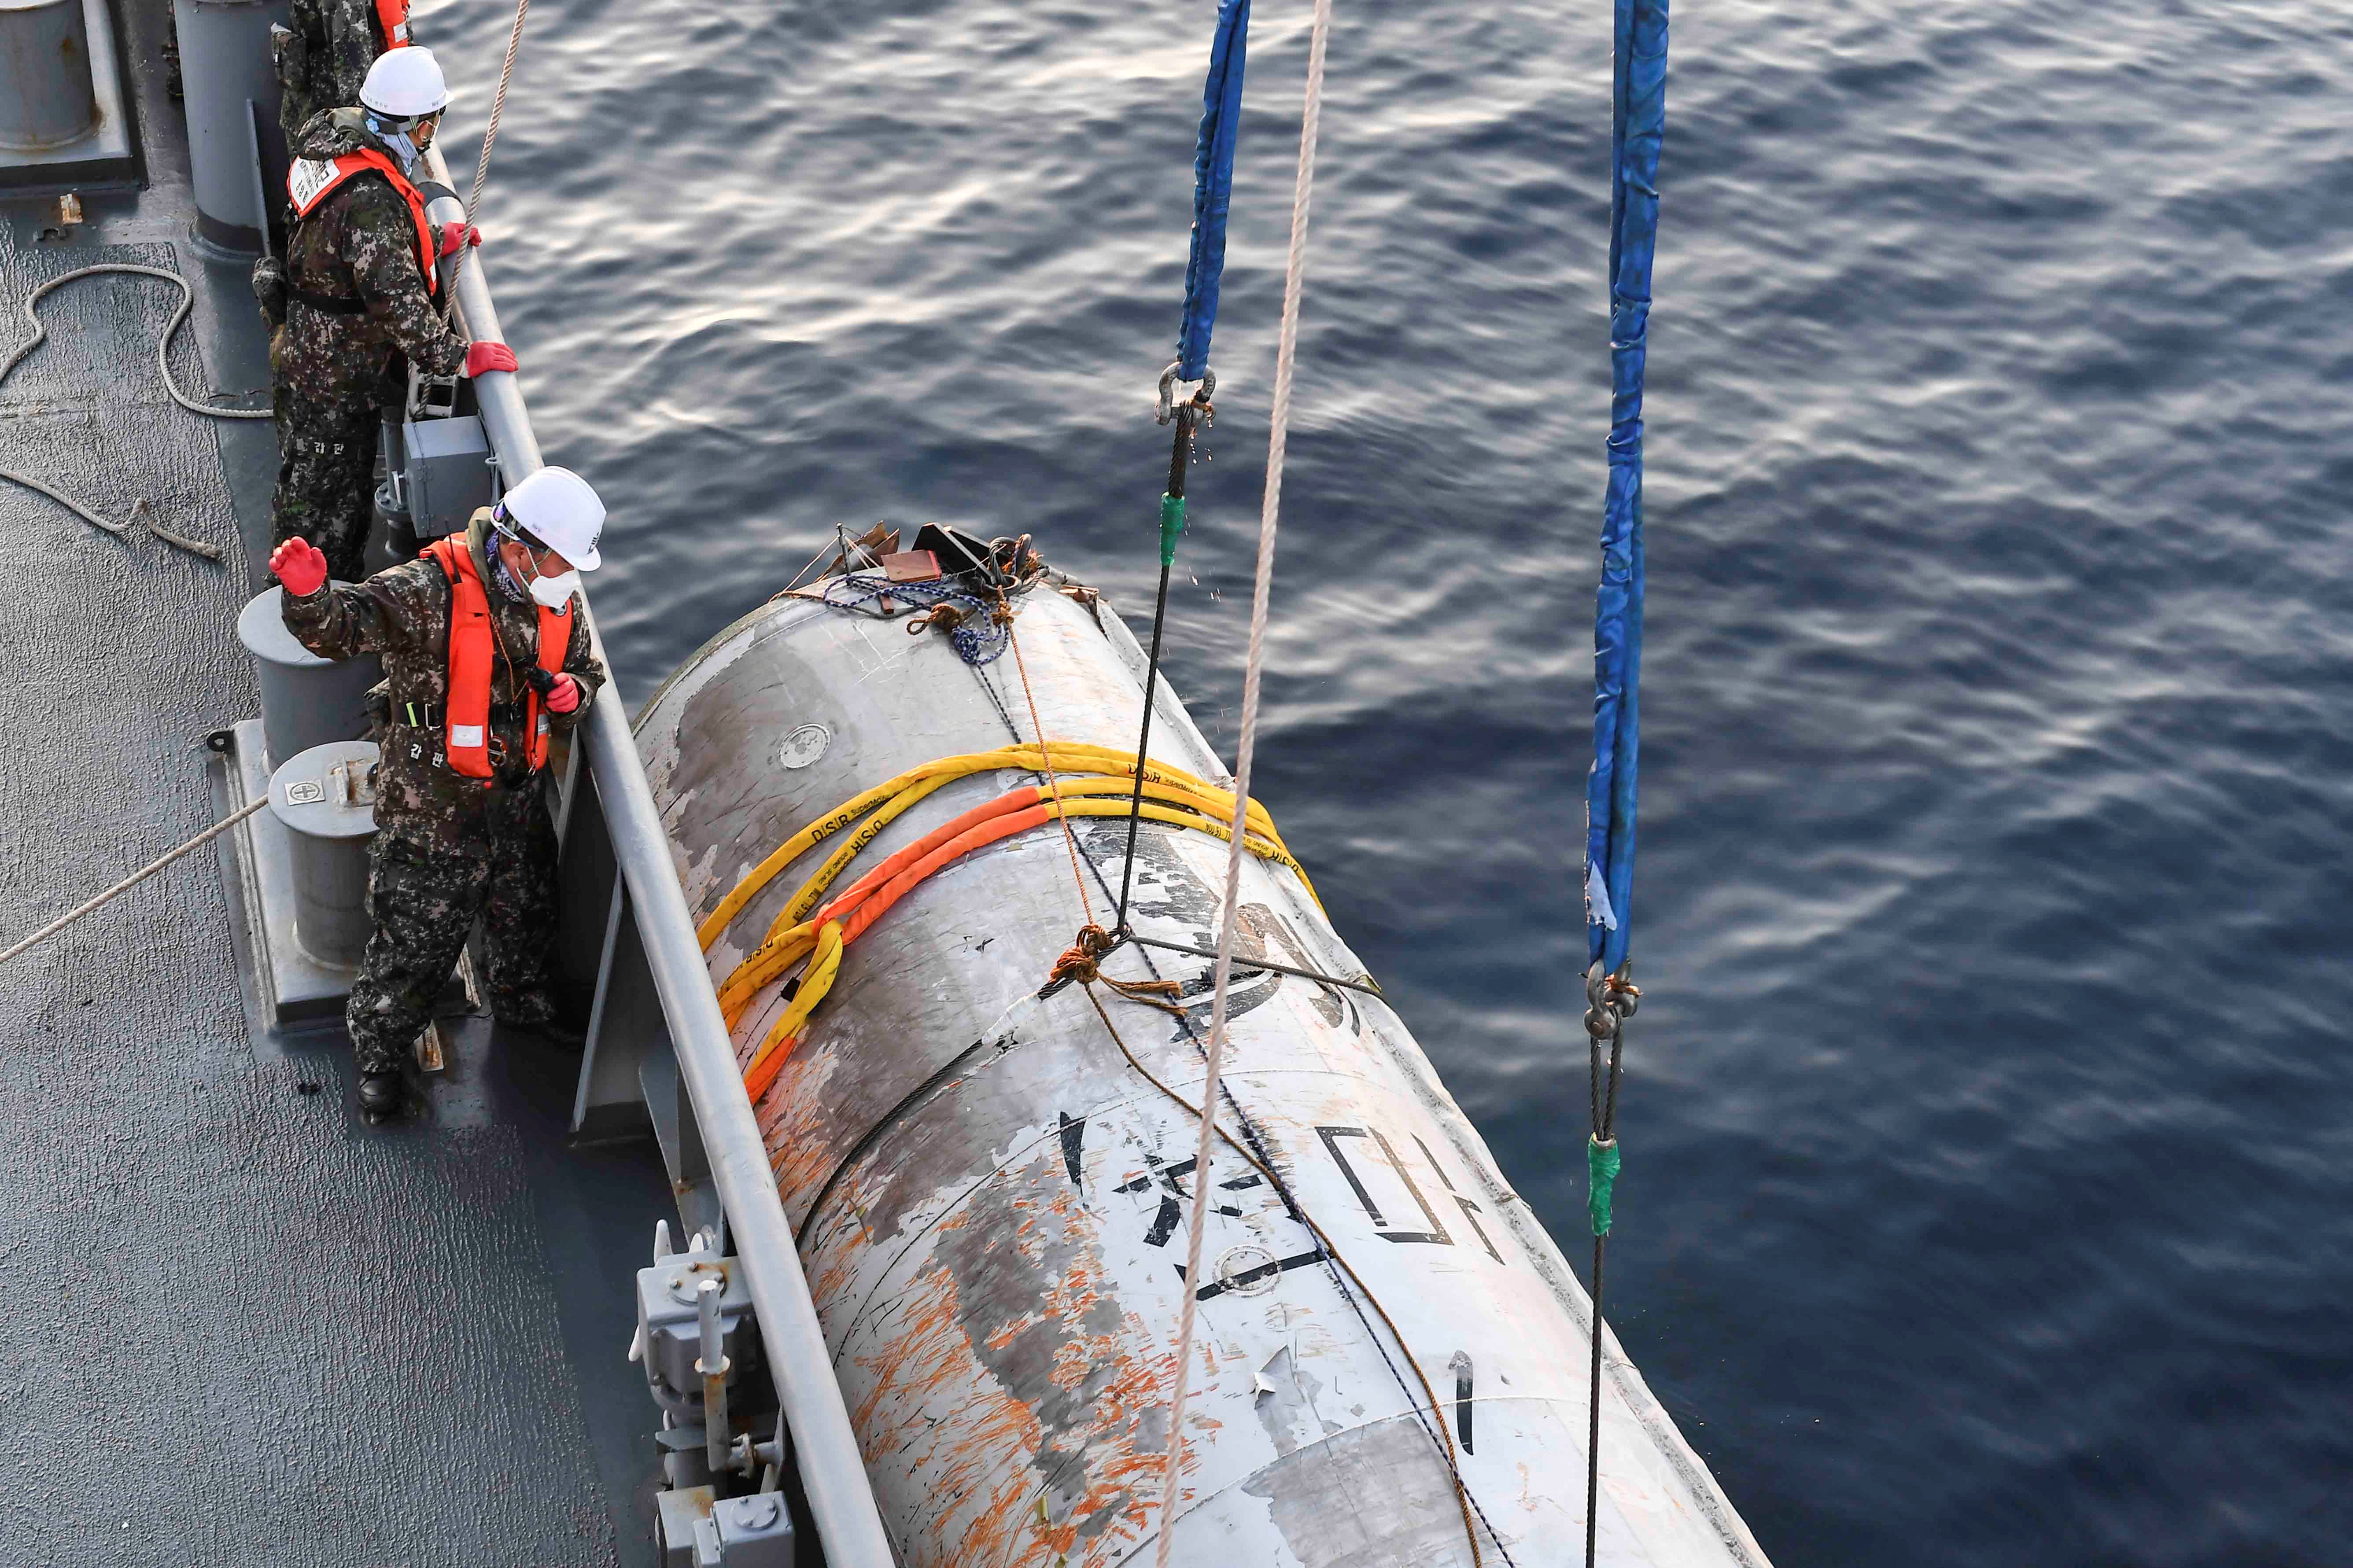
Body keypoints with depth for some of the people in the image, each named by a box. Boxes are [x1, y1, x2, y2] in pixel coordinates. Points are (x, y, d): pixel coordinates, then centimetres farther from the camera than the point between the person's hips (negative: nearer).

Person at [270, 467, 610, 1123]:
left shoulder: (558, 605, -2)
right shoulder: (432, 590, -26)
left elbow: (585, 670, 15)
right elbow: (345, 624, -37)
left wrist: (572, 694, -10)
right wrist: (309, 595, -60)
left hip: (519, 804, 7)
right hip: (431, 815, -7)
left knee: (525, 920, 28)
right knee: (415, 944, 7)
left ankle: (522, 1008, 58)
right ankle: (378, 1053, 32)